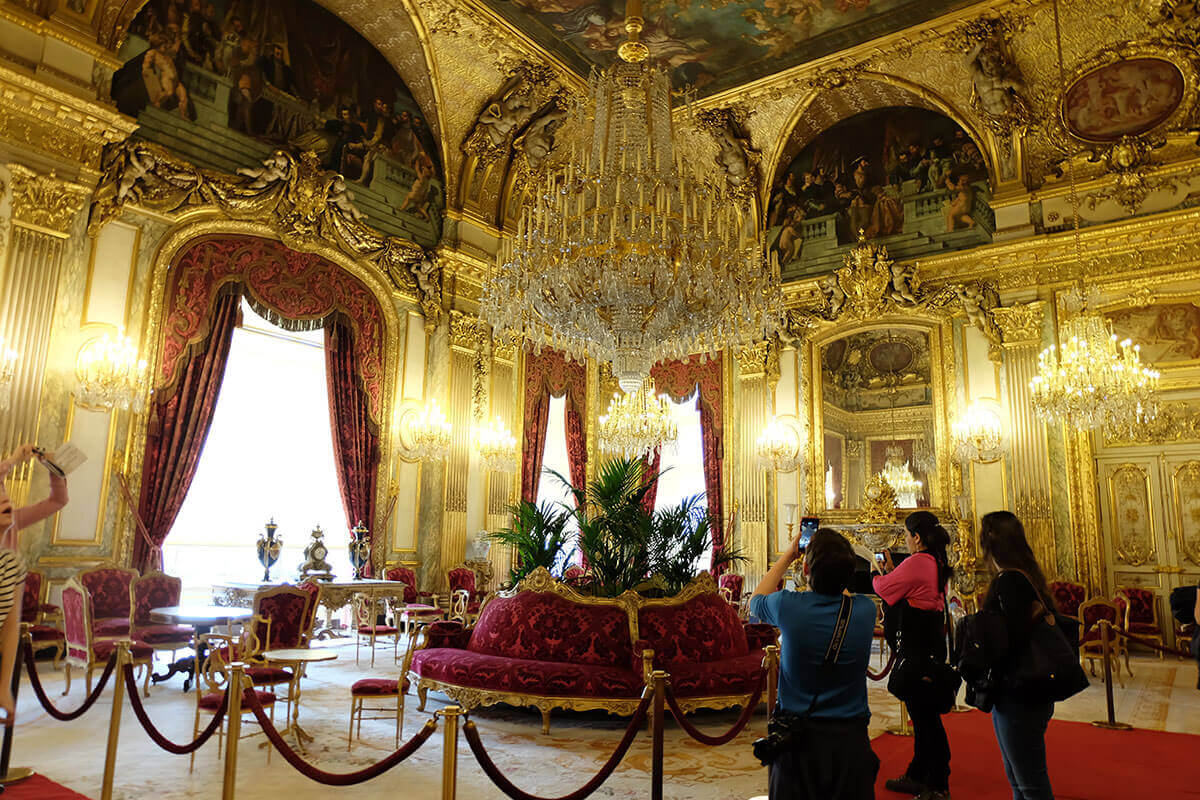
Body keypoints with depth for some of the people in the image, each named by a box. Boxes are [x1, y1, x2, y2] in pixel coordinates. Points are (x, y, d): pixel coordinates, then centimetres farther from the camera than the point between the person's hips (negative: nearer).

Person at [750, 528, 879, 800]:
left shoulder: (788, 606, -18)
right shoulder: (865, 609, -12)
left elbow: (755, 600, 8)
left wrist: (789, 555, 11)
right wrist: (836, 562, 14)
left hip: (798, 739, -2)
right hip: (850, 738, 2)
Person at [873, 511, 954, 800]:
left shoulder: (916, 562, -20)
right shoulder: (937, 563, 9)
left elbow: (883, 589, -10)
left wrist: (876, 570, 9)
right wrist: (891, 568, 19)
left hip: (918, 652, -10)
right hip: (931, 648, 10)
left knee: (926, 716, 0)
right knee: (923, 714, 18)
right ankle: (917, 776, 32)